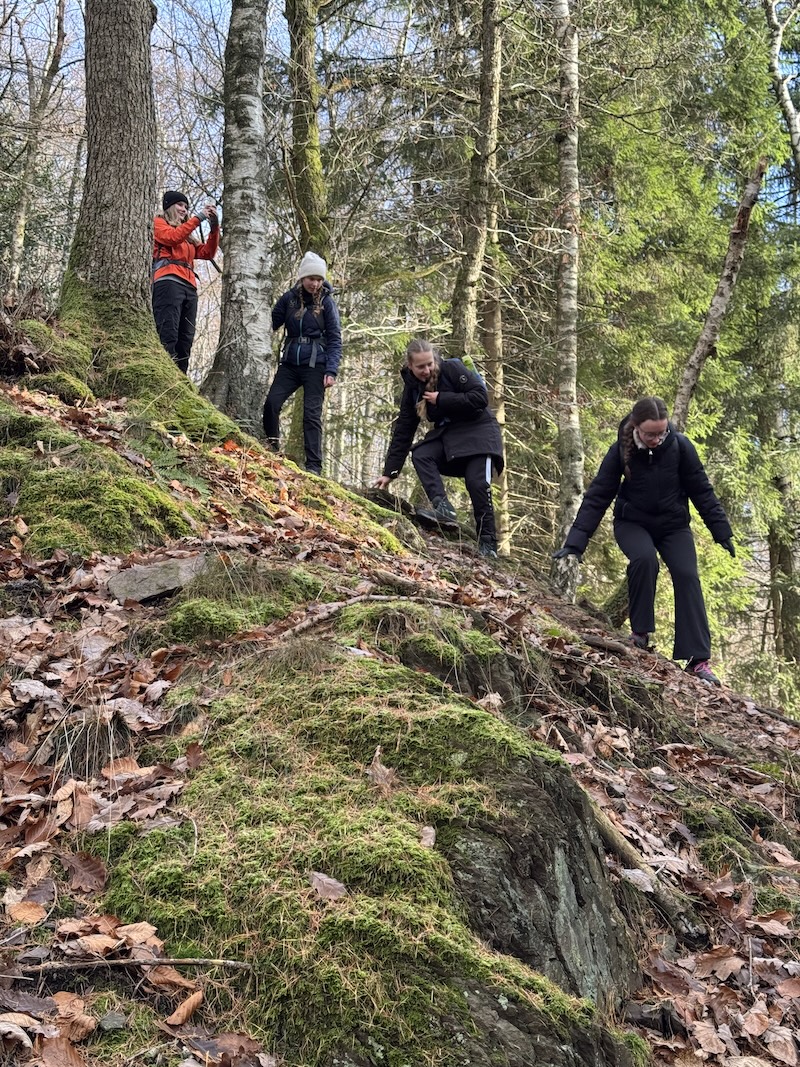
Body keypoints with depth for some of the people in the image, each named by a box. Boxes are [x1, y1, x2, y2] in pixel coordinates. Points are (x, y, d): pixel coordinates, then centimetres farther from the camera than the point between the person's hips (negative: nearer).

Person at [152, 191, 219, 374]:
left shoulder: (187, 235, 32)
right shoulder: (158, 223, 16)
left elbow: (207, 253, 19)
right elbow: (172, 237, -5)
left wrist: (214, 226, 9)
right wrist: (198, 218, -2)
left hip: (189, 287, 7)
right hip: (168, 282, -7)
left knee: (185, 340, -6)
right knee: (168, 335, -21)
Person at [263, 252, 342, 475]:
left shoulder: (327, 302, -3)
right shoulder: (289, 298, 3)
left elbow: (335, 339, -4)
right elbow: (272, 323, 9)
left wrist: (331, 371, -14)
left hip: (315, 366, -3)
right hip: (290, 363, 3)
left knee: (312, 414, -6)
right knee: (271, 403, -8)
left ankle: (314, 466, -2)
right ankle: (270, 450, 9)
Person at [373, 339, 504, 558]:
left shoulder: (452, 369, -16)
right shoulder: (412, 388, 0)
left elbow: (481, 397, -23)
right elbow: (402, 431, 1)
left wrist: (441, 399, -22)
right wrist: (389, 472, -3)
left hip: (478, 432, -5)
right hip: (447, 435, 5)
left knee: (477, 483, -19)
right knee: (419, 455, -21)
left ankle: (488, 543, -9)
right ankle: (442, 506, -30)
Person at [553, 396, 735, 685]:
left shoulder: (680, 446, -17)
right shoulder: (621, 450, -19)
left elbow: (701, 489, -7)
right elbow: (597, 496, -18)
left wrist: (721, 531, -7)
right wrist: (575, 542, -23)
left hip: (673, 524, 2)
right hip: (632, 523, -1)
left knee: (687, 576, -15)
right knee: (644, 558, -31)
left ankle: (698, 659, -12)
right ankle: (640, 632, -12)